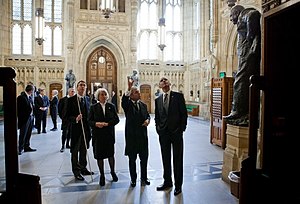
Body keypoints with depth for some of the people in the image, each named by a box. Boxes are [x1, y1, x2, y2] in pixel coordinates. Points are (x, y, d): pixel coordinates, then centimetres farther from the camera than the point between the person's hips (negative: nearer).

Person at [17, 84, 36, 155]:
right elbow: (19, 109, -15)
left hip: (30, 118, 8)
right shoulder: (21, 97, -15)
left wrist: (32, 115, 7)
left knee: (28, 134, 15)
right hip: (24, 119, -7)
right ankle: (20, 149, 13)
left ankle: (27, 147, 27)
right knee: (23, 135, 1)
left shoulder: (30, 97, 9)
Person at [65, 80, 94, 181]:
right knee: (75, 151, 8)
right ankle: (76, 171, 21)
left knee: (84, 150, 17)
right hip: (76, 128, -5)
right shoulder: (71, 100, -7)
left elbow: (89, 113, 9)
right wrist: (75, 119, -26)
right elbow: (67, 115, -9)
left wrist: (90, 126, 2)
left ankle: (83, 168, 33)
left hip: (86, 129, 5)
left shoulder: (88, 99, 8)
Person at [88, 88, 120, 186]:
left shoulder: (111, 106, 3)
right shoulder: (93, 107, 2)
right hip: (98, 135, 0)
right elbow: (89, 120, 0)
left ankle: (113, 172, 33)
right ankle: (102, 175, 23)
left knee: (111, 154, 10)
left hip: (109, 134, 1)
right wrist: (96, 124, -20)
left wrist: (107, 123, -15)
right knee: (99, 155, 5)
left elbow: (116, 119, -1)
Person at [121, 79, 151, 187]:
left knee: (144, 158, 12)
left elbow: (147, 115, 17)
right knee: (132, 159, 10)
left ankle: (144, 178, 30)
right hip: (131, 135, -4)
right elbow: (123, 102, -30)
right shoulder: (128, 105, -8)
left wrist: (147, 120, -7)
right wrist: (129, 89, -44)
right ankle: (133, 179, 26)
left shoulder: (143, 105, 8)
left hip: (143, 135, 4)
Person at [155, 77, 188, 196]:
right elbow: (156, 116, 14)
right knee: (165, 159, 13)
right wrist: (158, 129, 3)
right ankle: (167, 182, 28)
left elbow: (184, 113, -3)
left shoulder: (178, 96, -2)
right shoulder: (158, 100, 9)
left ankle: (178, 184, 18)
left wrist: (182, 129, -8)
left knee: (177, 159, 5)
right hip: (163, 133, 4)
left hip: (176, 132, -3)